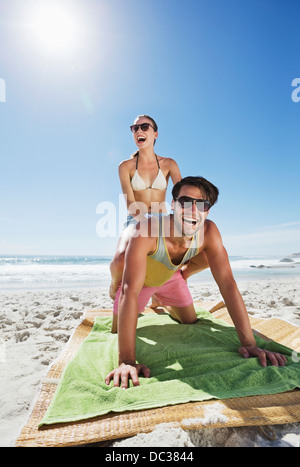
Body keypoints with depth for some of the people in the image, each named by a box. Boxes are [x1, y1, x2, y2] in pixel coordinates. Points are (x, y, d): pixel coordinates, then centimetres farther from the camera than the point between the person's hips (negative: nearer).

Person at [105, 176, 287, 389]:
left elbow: (227, 283, -31)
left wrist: (249, 343, -34)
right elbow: (130, 291, -50)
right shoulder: (146, 232, -44)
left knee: (191, 322, 12)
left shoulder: (209, 232, -31)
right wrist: (127, 360, -54)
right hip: (141, 277, -3)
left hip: (170, 276, 3)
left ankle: (162, 303, 41)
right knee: (116, 331, 0)